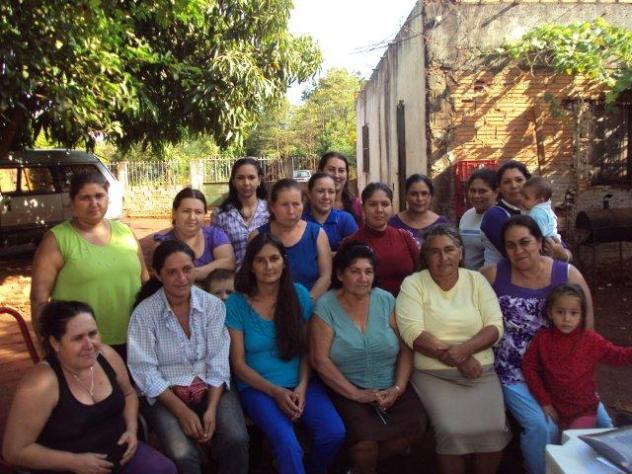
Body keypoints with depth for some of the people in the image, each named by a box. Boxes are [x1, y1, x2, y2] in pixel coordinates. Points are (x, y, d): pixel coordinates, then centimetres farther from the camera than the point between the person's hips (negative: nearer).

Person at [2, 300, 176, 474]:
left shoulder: (106, 355, -4)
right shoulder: (41, 384, -20)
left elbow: (128, 394, 14)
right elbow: (15, 451, -15)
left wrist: (131, 429, -2)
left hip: (119, 452, 5)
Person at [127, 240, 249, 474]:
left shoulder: (213, 305, -2)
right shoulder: (144, 314, -8)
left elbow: (218, 362, -4)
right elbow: (145, 371, -11)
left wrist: (211, 409, -16)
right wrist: (182, 412, -17)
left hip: (210, 388, 2)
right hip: (165, 393, -2)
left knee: (236, 441, -22)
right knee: (183, 455, -26)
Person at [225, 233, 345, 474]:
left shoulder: (299, 294, 3)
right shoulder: (235, 305, -5)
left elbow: (306, 348, 6)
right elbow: (239, 364, -3)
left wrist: (302, 386, -10)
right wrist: (276, 392, -14)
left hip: (300, 383, 3)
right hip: (257, 387, -3)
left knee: (334, 433, -18)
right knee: (287, 444, -30)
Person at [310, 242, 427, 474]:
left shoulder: (386, 300, 6)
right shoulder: (325, 306, -4)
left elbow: (405, 349, 4)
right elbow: (320, 360, -9)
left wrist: (398, 388, -9)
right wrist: (357, 394, -13)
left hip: (391, 389, 4)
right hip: (348, 391, -3)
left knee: (414, 424, -22)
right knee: (367, 439, -28)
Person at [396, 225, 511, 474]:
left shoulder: (476, 280, 9)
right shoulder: (413, 284, 0)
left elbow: (495, 327, 1)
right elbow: (412, 334, -11)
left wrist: (465, 349, -17)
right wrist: (458, 359, -15)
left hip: (480, 372, 3)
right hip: (433, 375, -2)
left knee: (494, 428, -16)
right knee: (451, 430, -22)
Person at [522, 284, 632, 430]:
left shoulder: (591, 340, -12)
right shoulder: (542, 338, -11)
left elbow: (618, 356, -11)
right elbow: (529, 367, -8)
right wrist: (544, 401, -8)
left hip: (584, 411, -1)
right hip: (555, 410, 2)